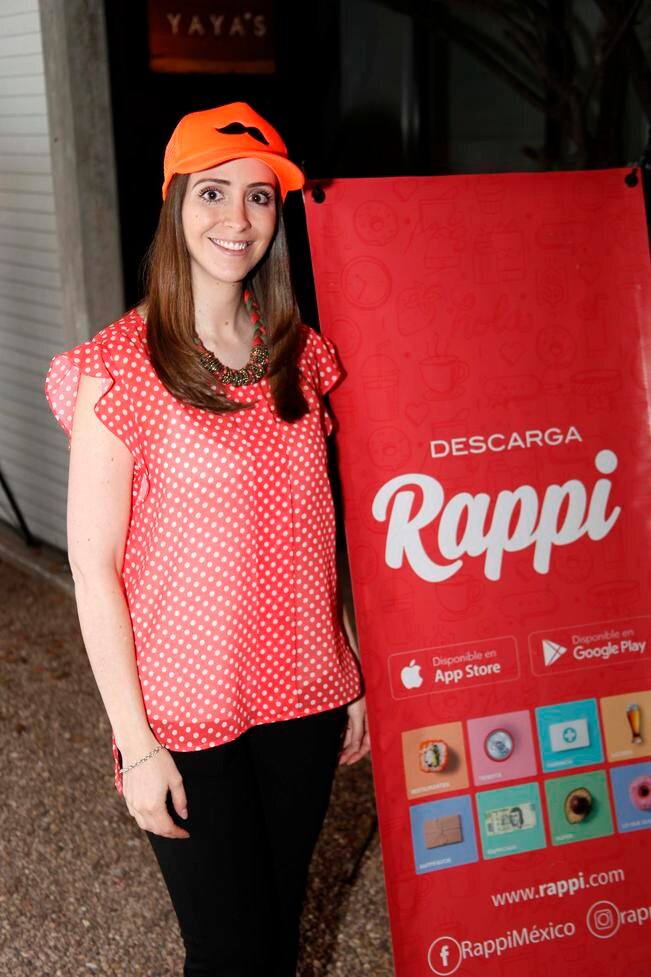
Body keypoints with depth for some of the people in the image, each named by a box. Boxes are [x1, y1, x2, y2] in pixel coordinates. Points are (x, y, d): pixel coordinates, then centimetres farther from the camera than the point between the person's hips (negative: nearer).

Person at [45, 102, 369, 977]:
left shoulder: (301, 355, 3)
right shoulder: (120, 370, -13)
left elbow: (317, 526, 10)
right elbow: (93, 567, -12)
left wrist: (355, 673, 10)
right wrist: (135, 741, -12)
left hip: (304, 695, 5)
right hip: (186, 710, -4)